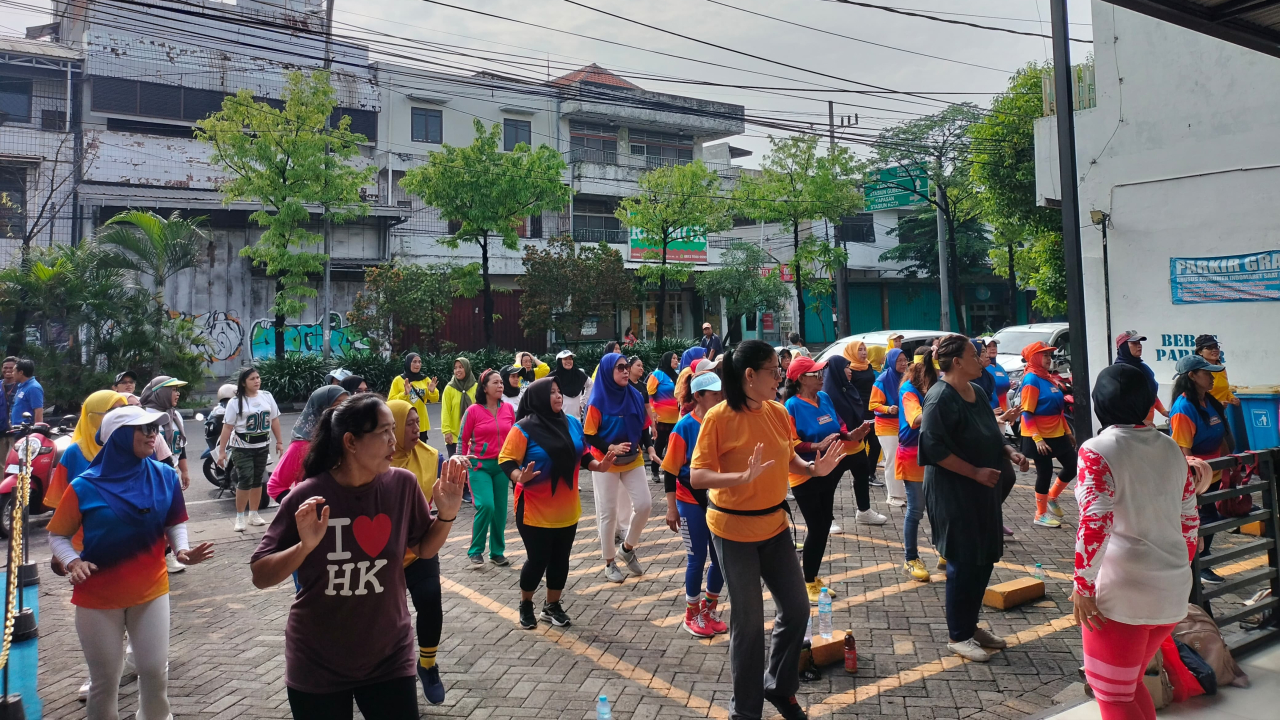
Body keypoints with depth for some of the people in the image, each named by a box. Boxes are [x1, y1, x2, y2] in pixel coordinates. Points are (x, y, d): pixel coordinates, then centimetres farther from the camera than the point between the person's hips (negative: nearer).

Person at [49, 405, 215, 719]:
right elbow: (57, 535, -2)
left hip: (151, 591, 2)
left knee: (155, 671, 10)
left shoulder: (165, 476, -6)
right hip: (98, 598, -2)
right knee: (105, 679, 10)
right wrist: (72, 562, -20)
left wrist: (182, 549, -13)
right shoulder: (85, 487, -13)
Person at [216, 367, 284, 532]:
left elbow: (274, 420, 9)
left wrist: (279, 442, 8)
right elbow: (227, 427, -9)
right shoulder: (235, 402, -9)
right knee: (245, 480, -12)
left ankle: (253, 515, 23)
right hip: (242, 447, -4)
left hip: (262, 446, 5)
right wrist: (222, 451, -11)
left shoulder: (267, 396, 3)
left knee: (258, 481, 11)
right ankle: (239, 517, 1)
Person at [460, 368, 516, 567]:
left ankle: (497, 552, 22)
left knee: (500, 510, 6)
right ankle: (476, 550, 2)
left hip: (502, 465, 4)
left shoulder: (508, 409, 3)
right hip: (480, 465, -4)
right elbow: (463, 439, 0)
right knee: (486, 506, -17)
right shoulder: (473, 410, -7)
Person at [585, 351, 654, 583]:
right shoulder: (597, 402, -13)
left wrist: (639, 446, -7)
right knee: (608, 512, 3)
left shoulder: (636, 397, 0)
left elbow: (644, 428, 9)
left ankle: (627, 548, 21)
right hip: (605, 463, -4)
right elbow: (589, 435, -11)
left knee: (644, 504, -3)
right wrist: (611, 448, -23)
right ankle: (609, 563, 18)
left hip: (633, 460, 4)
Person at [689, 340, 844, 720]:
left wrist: (814, 468, -7)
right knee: (748, 620, 6)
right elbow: (697, 476, -20)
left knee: (797, 609, 13)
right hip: (733, 530, -6)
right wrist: (744, 476, -34)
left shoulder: (778, 412, -1)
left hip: (774, 524, 6)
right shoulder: (719, 417, -19)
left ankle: (779, 686, 37)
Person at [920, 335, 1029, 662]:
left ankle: (971, 625, 31)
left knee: (984, 560, 15)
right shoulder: (940, 397, -18)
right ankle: (958, 636, 15)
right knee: (964, 563, -1)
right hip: (953, 493, -9)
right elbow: (935, 448, -23)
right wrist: (976, 472, -22)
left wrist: (1010, 452, 2)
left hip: (983, 490, 9)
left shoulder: (977, 392, 9)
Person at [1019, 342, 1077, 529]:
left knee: (1072, 466, 12)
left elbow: (1058, 408, 17)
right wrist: (1037, 439, -24)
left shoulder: (1048, 378, 10)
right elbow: (1027, 413, -19)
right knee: (1045, 473, 1)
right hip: (1040, 437, -8)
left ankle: (1052, 498, 31)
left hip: (1057, 434, 8)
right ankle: (1041, 515, 15)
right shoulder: (1031, 380, -15)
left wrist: (1067, 431, 17)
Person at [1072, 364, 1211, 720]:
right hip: (1173, 590, 7)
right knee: (1130, 683, 24)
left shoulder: (1097, 451, -13)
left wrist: (1082, 584, -13)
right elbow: (1189, 520, 13)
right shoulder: (1172, 449, 8)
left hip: (1120, 593, -7)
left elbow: (1095, 524, -21)